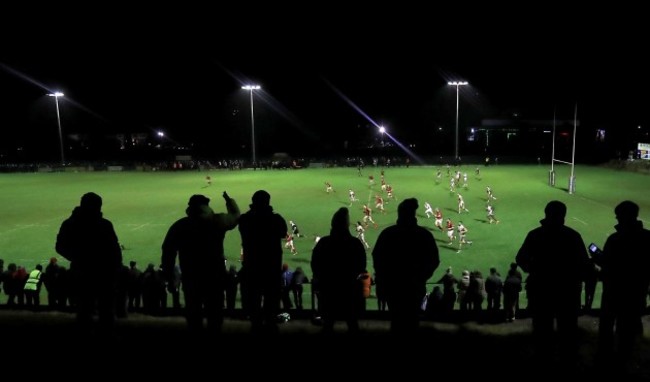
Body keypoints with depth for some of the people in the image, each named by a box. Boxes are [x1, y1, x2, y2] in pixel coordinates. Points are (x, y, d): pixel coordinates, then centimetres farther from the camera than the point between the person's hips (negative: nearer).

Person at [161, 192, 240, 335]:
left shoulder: (178, 226, 0)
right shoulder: (216, 221, -5)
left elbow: (168, 252, 0)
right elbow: (235, 215, 14)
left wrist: (169, 278, 6)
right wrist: (228, 199, 31)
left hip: (190, 276, 2)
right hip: (215, 275, -1)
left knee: (193, 311, 14)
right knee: (215, 311, 11)